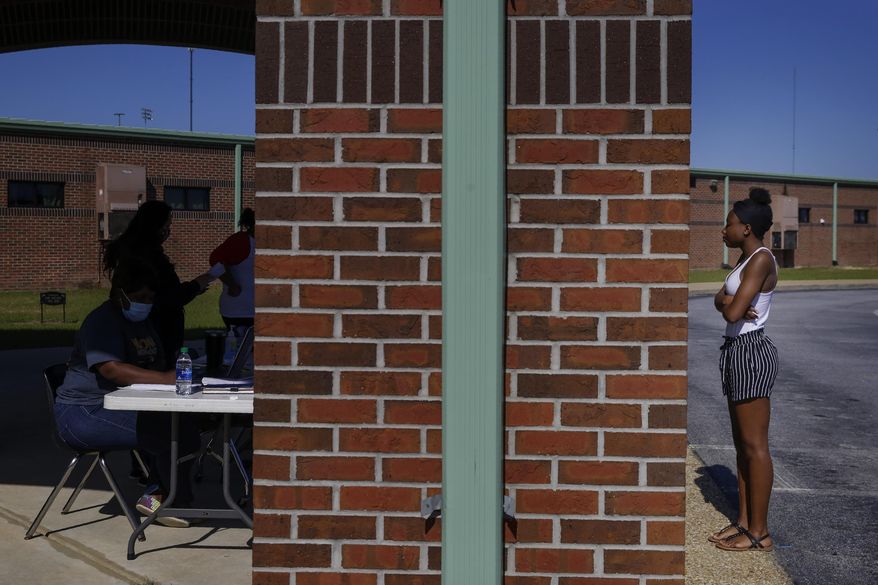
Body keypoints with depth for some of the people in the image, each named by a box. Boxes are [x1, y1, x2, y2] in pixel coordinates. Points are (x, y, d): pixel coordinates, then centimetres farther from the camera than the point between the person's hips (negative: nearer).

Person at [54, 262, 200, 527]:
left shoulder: (141, 321, 17)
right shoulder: (101, 321, -14)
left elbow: (158, 366, 23)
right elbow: (111, 369, -30)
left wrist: (178, 370, -1)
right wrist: (165, 378, -36)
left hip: (123, 407, 9)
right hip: (85, 413, -9)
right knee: (169, 433, -26)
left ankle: (156, 494, -1)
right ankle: (177, 503, -6)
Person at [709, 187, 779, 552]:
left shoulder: (762, 260, -16)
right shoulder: (746, 259, 15)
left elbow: (732, 313, -23)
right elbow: (721, 300, 11)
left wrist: (730, 305, -2)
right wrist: (727, 301, -10)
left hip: (751, 353, -10)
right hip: (738, 351, 10)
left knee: (754, 446, -3)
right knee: (742, 444, 13)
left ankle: (759, 533, 5)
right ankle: (743, 521, 21)